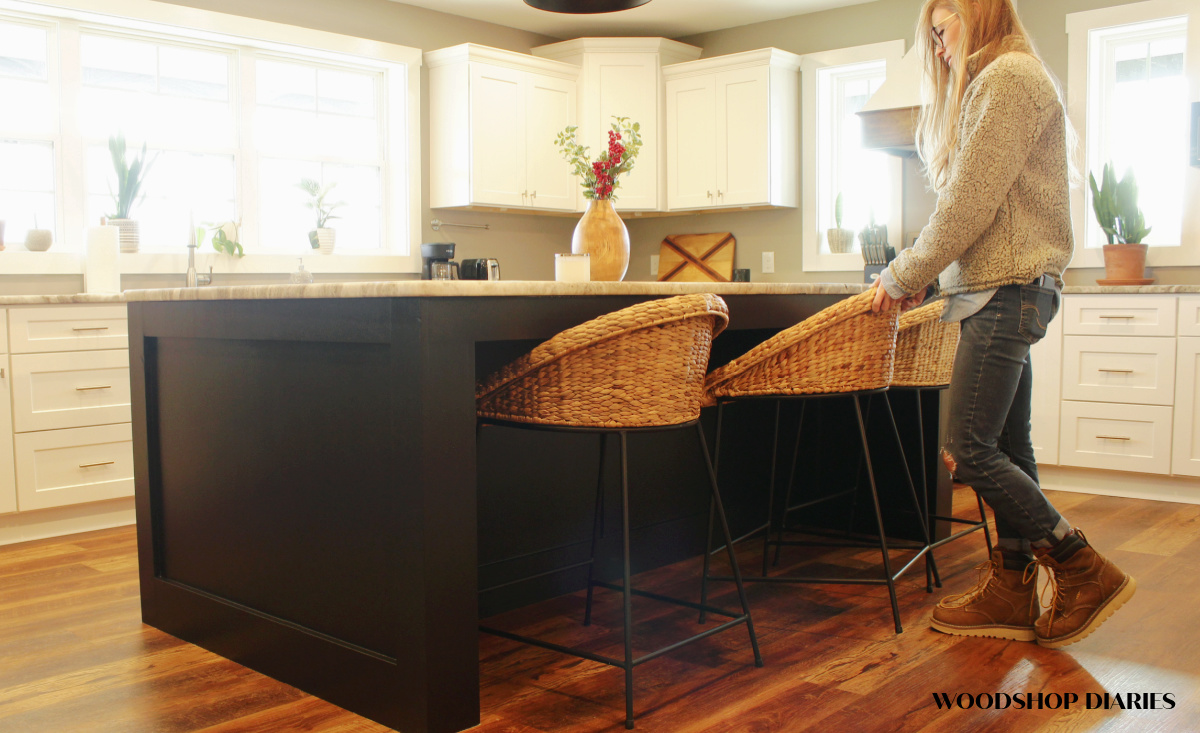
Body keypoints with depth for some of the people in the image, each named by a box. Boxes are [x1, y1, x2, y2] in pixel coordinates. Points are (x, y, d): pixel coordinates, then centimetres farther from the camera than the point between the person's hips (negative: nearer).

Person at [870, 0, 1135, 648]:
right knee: (1006, 449, 9)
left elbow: (969, 205, -17)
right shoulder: (1000, 83, 24)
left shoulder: (1008, 77, -8)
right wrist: (918, 272, 11)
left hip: (1007, 289, -10)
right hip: (1005, 293, 10)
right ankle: (1011, 593, 15)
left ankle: (1085, 572, 2)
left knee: (969, 452, -10)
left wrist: (905, 276, -9)